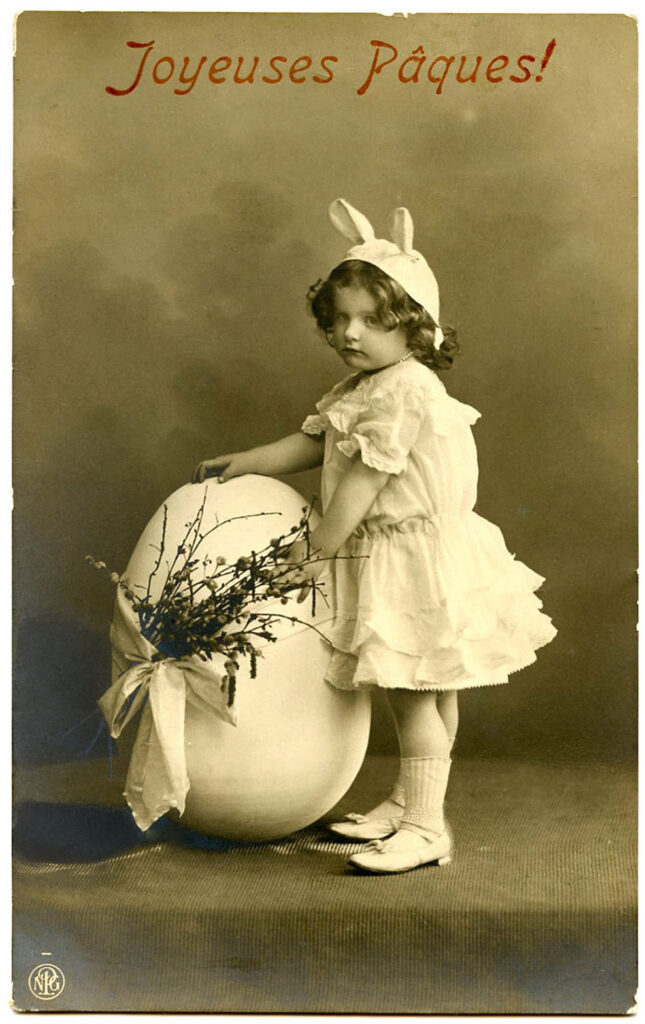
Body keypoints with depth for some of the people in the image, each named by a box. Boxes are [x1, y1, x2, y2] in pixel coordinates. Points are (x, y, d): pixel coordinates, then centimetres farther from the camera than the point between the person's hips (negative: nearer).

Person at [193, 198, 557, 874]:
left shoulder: (404, 391, -20)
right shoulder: (360, 389, 11)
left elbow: (359, 484, -21)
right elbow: (314, 442, 21)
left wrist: (316, 552, -16)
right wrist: (245, 463, 18)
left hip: (418, 558, -10)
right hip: (386, 556, 10)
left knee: (413, 690, -4)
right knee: (422, 690, 19)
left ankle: (425, 827, 5)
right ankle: (407, 801, 31)